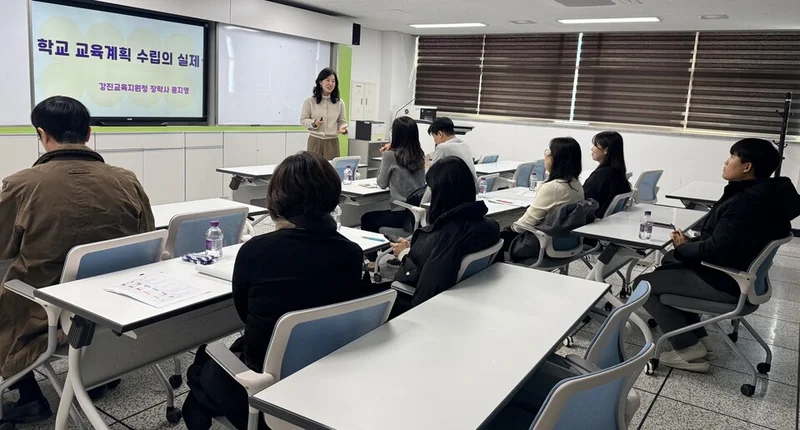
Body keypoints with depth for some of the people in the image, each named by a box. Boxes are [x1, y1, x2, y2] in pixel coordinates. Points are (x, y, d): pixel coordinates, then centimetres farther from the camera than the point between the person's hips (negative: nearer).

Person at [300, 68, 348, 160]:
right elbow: (303, 120, 2)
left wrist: (343, 128, -14)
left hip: (332, 142, 1)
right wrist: (314, 123, -17)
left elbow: (342, 121, 9)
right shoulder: (310, 101, -2)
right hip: (315, 141, -1)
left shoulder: (339, 102, 4)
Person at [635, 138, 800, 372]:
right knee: (670, 261, 26)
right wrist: (691, 242, 0)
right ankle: (700, 338, 21)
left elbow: (716, 251, -28)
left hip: (724, 282, -10)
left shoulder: (745, 202, -28)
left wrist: (682, 248, -10)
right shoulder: (764, 193, 4)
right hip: (738, 272, 10)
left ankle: (690, 349, 1)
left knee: (643, 284, -5)